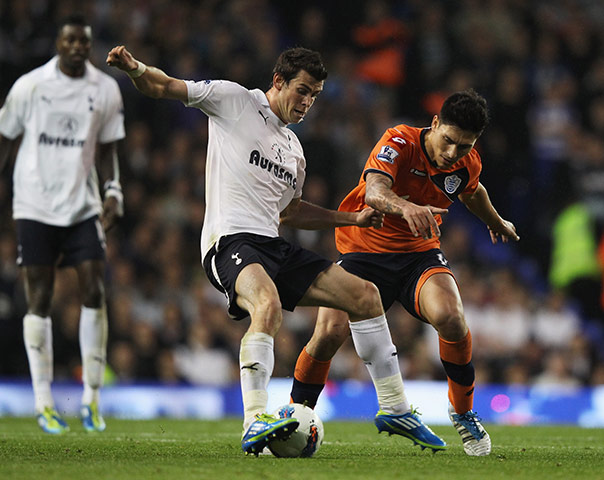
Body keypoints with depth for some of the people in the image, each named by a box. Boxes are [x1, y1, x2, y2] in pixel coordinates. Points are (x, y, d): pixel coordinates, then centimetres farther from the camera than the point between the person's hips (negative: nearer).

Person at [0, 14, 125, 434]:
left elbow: (107, 146, 12)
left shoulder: (106, 89, 4)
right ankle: (43, 403, 2)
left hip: (83, 206, 2)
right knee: (40, 300, -2)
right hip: (35, 206, -2)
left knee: (95, 292, -7)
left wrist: (114, 192, -1)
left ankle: (92, 398, 2)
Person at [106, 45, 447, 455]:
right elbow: (163, 87, -1)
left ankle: (395, 408, 14)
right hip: (230, 241, -8)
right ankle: (255, 424, -40)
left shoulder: (294, 149, 24)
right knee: (269, 305, -38)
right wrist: (134, 68, -22)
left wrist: (352, 219, 29)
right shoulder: (234, 100, 3)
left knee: (365, 294, 3)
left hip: (273, 246, 8)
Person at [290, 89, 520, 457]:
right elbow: (374, 192, -41)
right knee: (329, 333, -22)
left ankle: (463, 411, -2)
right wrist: (406, 208, -62)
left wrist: (497, 223, 40)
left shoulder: (468, 165, -6)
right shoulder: (400, 143, -22)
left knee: (451, 319, -28)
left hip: (420, 254, 3)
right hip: (365, 250, -3)